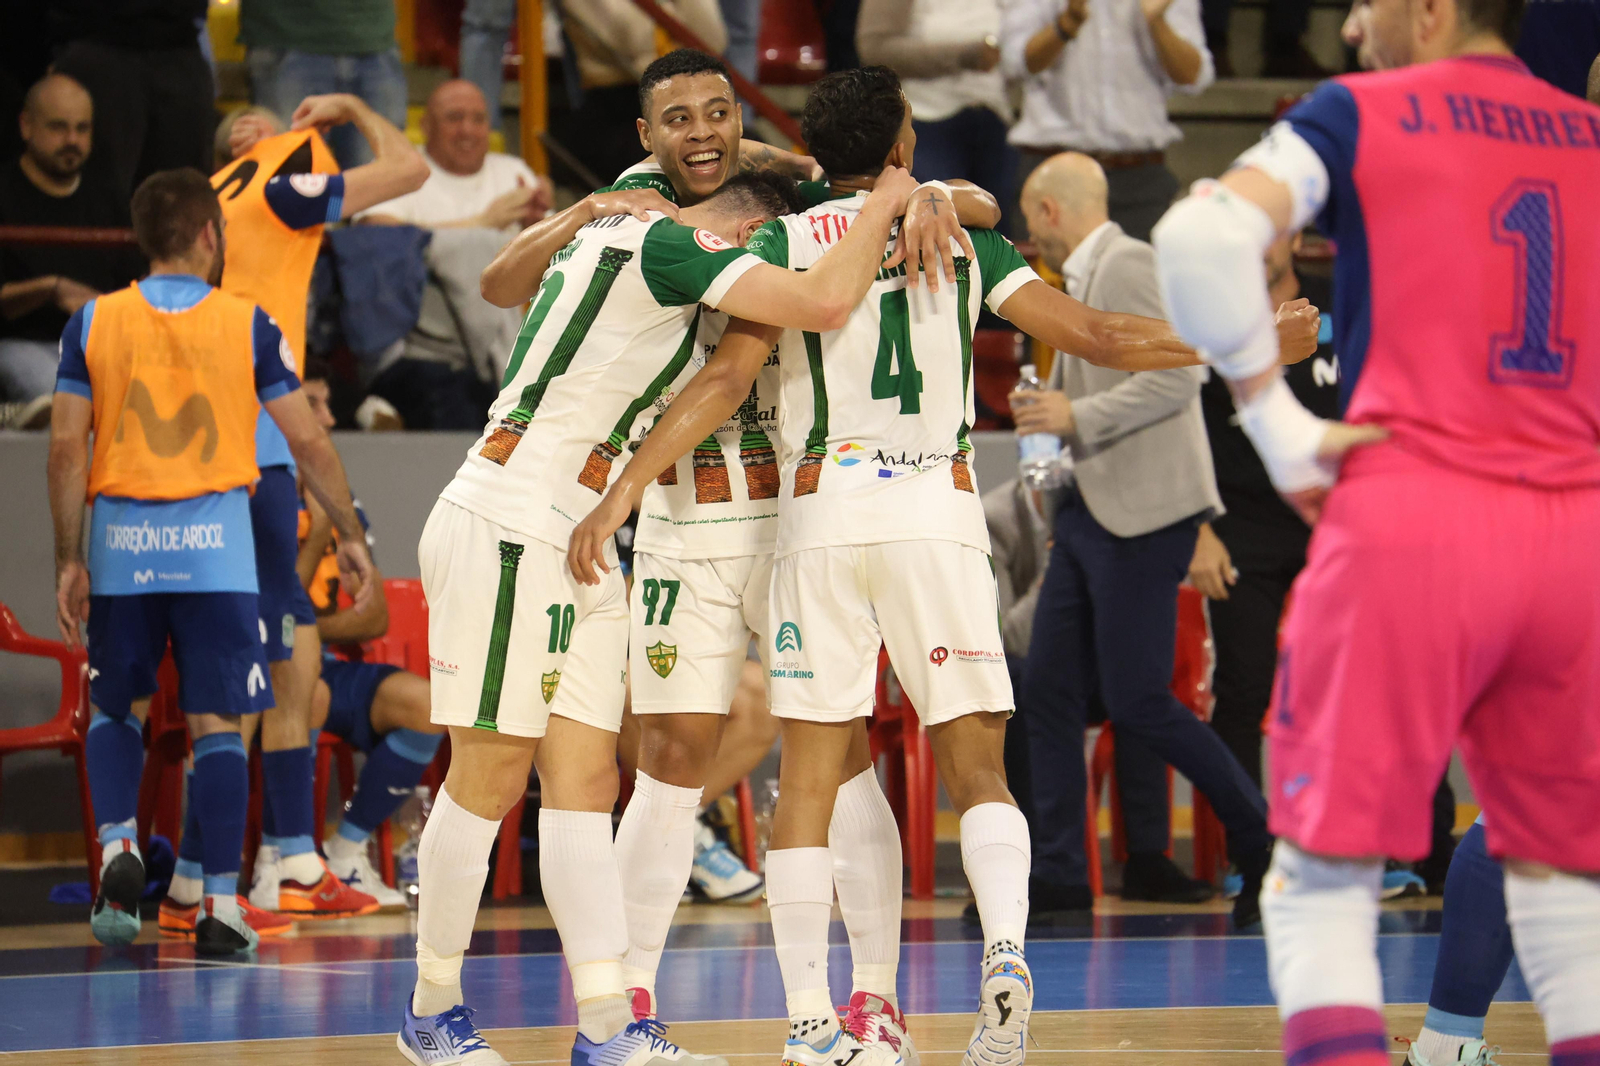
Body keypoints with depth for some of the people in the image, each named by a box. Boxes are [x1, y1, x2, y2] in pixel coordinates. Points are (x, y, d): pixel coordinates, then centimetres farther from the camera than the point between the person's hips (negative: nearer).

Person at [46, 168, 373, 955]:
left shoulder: (93, 322, 4)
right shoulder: (247, 324, 2)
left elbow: (66, 448, 0)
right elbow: (308, 442, 4)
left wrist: (68, 561, 5)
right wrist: (351, 535, 14)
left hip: (121, 537, 1)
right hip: (213, 539, -1)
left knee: (112, 707, 19)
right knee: (217, 723, 2)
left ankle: (116, 847, -2)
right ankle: (220, 905, -2)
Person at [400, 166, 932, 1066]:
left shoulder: (624, 233, 17)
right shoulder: (671, 245, -12)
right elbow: (823, 302, -23)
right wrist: (888, 204, -6)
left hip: (575, 549, 10)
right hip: (504, 529, -10)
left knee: (585, 779, 2)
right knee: (492, 778, -2)